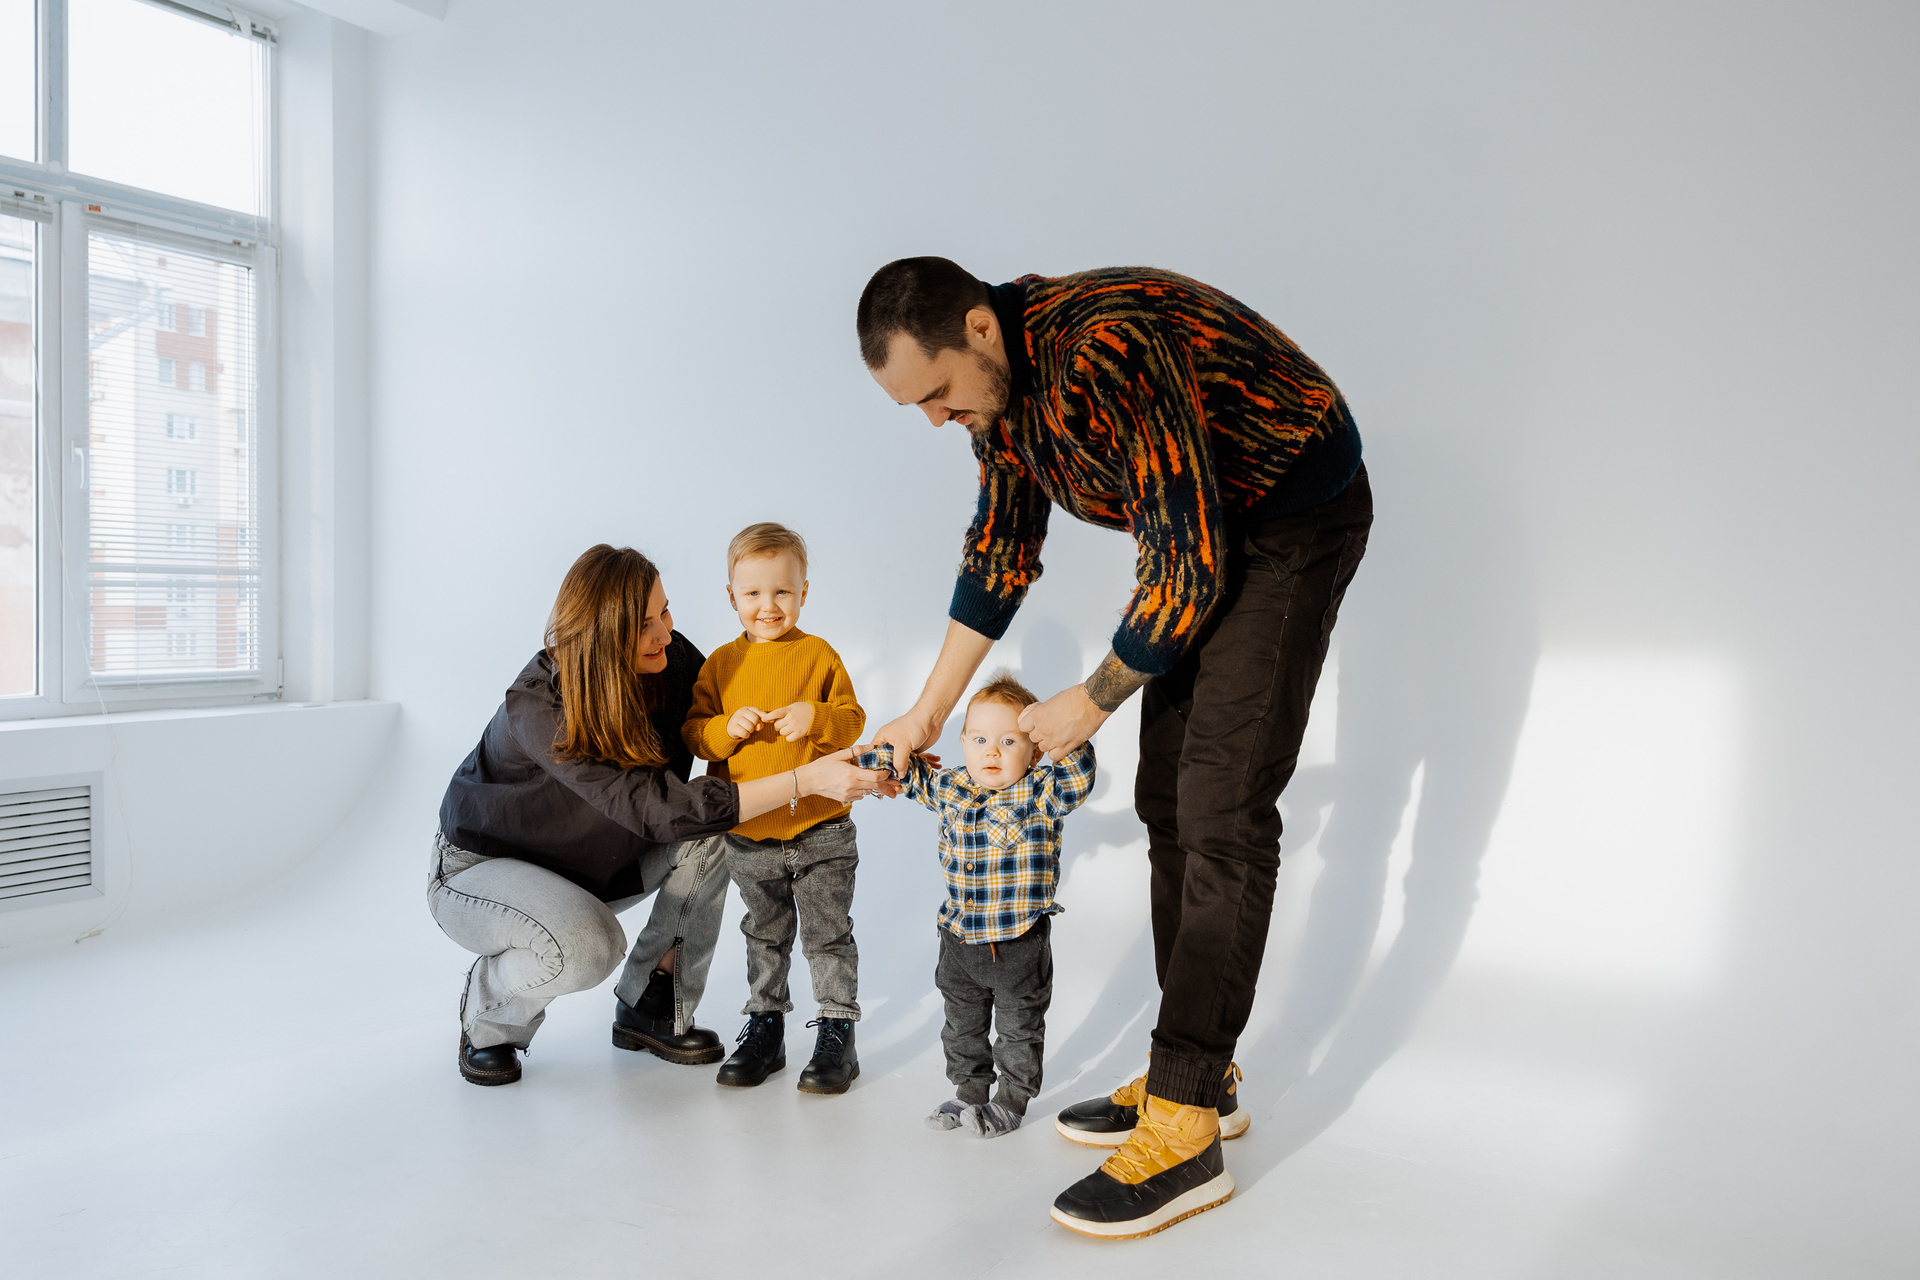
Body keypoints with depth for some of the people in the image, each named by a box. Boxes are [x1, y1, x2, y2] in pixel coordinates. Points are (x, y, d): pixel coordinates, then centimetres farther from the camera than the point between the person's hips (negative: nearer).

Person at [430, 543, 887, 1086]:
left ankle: (649, 1009, -1)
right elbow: (660, 810, -41)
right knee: (587, 945, -35)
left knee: (707, 834, -18)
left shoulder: (668, 658, -18)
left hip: (584, 862, 6)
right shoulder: (536, 708, -35)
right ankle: (485, 1019, -1)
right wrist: (806, 780, -44)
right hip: (480, 866, -6)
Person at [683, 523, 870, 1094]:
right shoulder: (721, 664, 2)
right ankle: (764, 1028, 31)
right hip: (749, 836, 3)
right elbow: (693, 734, 1)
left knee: (828, 934, 5)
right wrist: (727, 727, -19)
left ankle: (837, 1034, 18)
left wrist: (815, 717, -24)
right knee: (764, 936, 17)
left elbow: (853, 720, -5)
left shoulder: (819, 654, -4)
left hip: (820, 830, -2)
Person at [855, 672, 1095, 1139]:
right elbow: (914, 773, 14)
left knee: (1019, 1027, 12)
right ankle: (969, 1090, 39)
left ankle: (1012, 1099, 30)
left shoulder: (1040, 794, -15)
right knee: (962, 1023, 20)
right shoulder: (950, 788, -2)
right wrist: (862, 760, 8)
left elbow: (1078, 777, -32)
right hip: (959, 938, 5)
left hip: (1020, 942, -4)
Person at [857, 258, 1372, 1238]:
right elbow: (999, 553, 7)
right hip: (1201, 528, 9)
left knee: (1222, 809, -15)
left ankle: (1184, 1131, -10)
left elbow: (1189, 570, -29)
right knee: (1166, 800, 7)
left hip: (1296, 519, -9)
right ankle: (1200, 1071, 17)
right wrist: (928, 712, 7)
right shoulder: (995, 379, -3)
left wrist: (1092, 702, -15)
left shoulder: (1106, 355, -33)